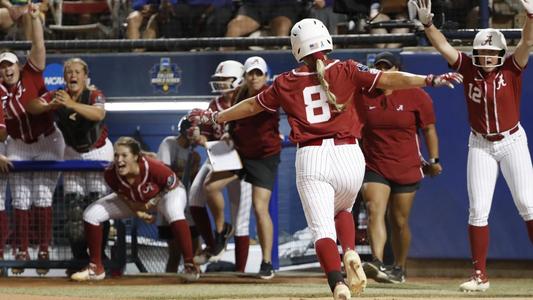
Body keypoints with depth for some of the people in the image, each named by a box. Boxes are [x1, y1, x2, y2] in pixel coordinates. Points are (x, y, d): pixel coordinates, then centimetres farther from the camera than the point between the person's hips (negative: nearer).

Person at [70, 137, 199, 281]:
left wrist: (152, 203, -21)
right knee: (90, 214, -8)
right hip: (134, 200, 4)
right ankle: (95, 268, 7)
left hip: (167, 192, -4)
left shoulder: (154, 168, -41)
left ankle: (190, 266, -29)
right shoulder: (111, 174, -30)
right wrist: (136, 211, -14)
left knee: (174, 213, -40)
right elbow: (121, 193, -7)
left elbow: (173, 185, -21)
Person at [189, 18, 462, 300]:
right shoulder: (346, 71, 4)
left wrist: (216, 117, 36)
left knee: (322, 227, -6)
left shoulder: (286, 82, 9)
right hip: (348, 155, 1)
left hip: (311, 158, -1)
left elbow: (252, 105, 21)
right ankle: (350, 253, -2)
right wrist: (430, 80, 0)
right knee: (342, 210, 28)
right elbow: (389, 79, -4)